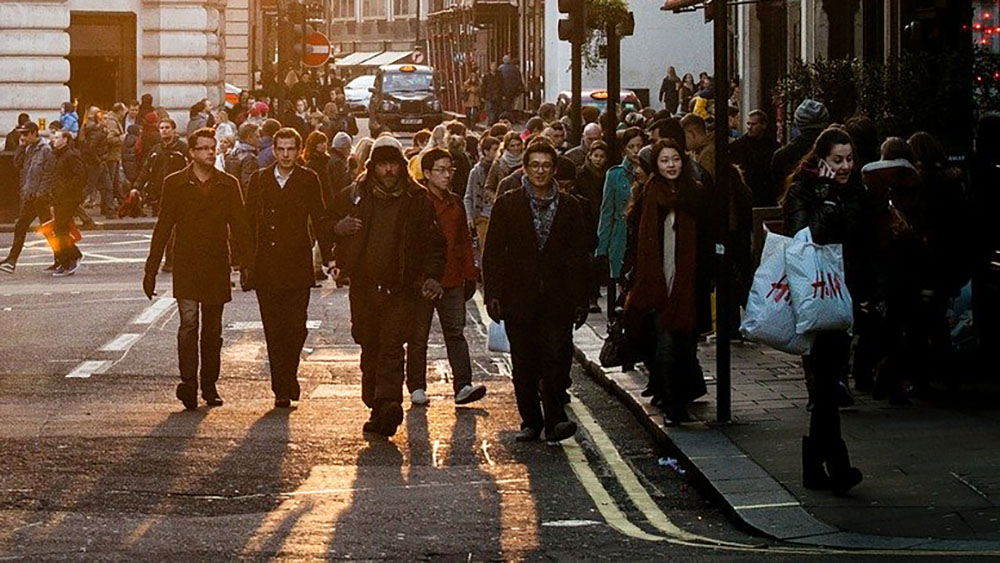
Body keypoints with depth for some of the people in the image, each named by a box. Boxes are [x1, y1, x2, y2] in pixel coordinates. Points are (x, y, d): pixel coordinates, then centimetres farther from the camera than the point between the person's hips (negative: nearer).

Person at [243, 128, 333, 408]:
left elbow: (320, 220, 4)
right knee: (274, 331, 1)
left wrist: (328, 257, -3)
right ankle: (282, 388, 7)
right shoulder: (259, 180, 8)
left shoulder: (308, 180, 4)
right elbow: (249, 222, 9)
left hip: (297, 266, -1)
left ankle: (289, 374, 19)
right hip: (266, 267, 1)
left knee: (297, 327, -6)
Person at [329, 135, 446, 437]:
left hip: (400, 287, -3)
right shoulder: (353, 195, 7)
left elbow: (435, 242, 7)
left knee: (392, 347, -15)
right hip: (363, 285, 3)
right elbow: (329, 226, 17)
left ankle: (389, 403, -26)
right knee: (369, 349, 8)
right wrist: (339, 228, -7)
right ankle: (377, 409, 17)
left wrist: (433, 276, -7)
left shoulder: (417, 199, 2)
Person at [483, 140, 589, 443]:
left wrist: (580, 301, 5)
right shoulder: (507, 204, 5)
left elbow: (578, 257, 10)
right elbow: (493, 253, 4)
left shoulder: (569, 207, 9)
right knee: (524, 364, 5)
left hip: (557, 301, 0)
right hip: (518, 298, 0)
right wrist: (493, 294, -5)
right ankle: (530, 421, 14)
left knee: (554, 358, -12)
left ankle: (555, 420, -11)